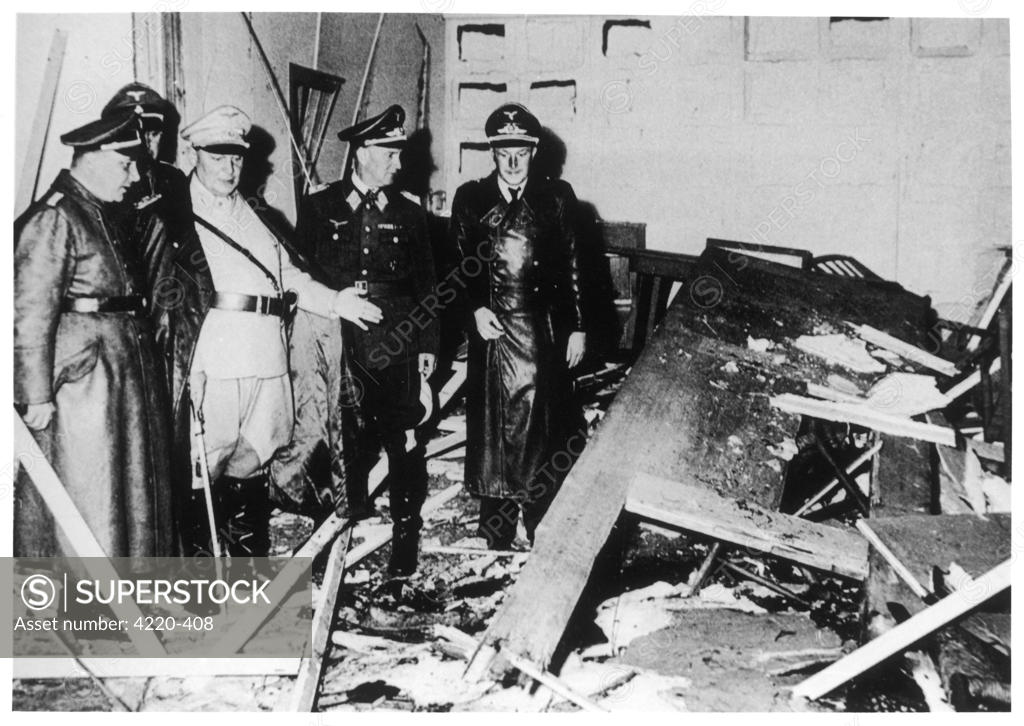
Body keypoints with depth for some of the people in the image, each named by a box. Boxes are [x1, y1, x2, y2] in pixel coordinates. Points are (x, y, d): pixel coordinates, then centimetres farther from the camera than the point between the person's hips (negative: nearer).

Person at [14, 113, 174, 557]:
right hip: (80, 383, -9)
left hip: (124, 378, 10)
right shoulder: (52, 219, -12)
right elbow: (30, 314, -17)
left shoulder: (100, 216, 16)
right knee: (85, 504, -2)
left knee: (131, 497, 15)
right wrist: (37, 397, -19)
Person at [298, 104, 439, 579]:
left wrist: (427, 347, 6)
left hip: (396, 350, 1)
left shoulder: (408, 214, 9)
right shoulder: (320, 209, 5)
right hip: (340, 349, 0)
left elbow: (426, 286, 10)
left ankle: (406, 537, 14)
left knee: (403, 442, 1)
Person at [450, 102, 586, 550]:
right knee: (493, 429, 6)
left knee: (542, 428, 4)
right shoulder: (469, 198, 6)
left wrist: (576, 328, 1)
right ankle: (496, 536, 19)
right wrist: (476, 308, -9)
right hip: (490, 328, 1)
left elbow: (572, 265, 4)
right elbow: (457, 264, 7)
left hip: (544, 332, 0)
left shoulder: (557, 197, 4)